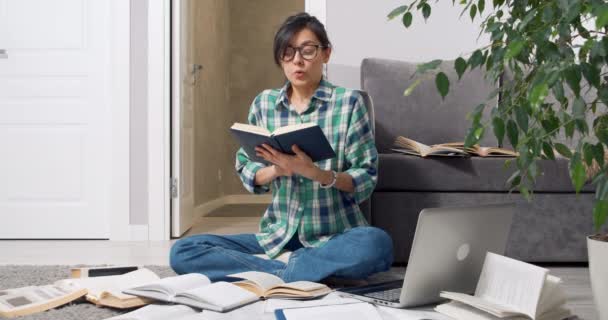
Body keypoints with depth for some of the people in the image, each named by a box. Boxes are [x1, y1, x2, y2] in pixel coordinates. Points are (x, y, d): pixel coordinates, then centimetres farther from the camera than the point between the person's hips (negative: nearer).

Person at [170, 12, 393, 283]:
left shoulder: (348, 102, -4)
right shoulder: (263, 104, 6)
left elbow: (366, 179, -6)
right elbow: (247, 172, 8)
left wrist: (315, 172, -24)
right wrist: (277, 170, -14)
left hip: (334, 237, -3)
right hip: (278, 236, 3)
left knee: (377, 245, -38)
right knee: (182, 253, -15)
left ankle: (276, 265, -20)